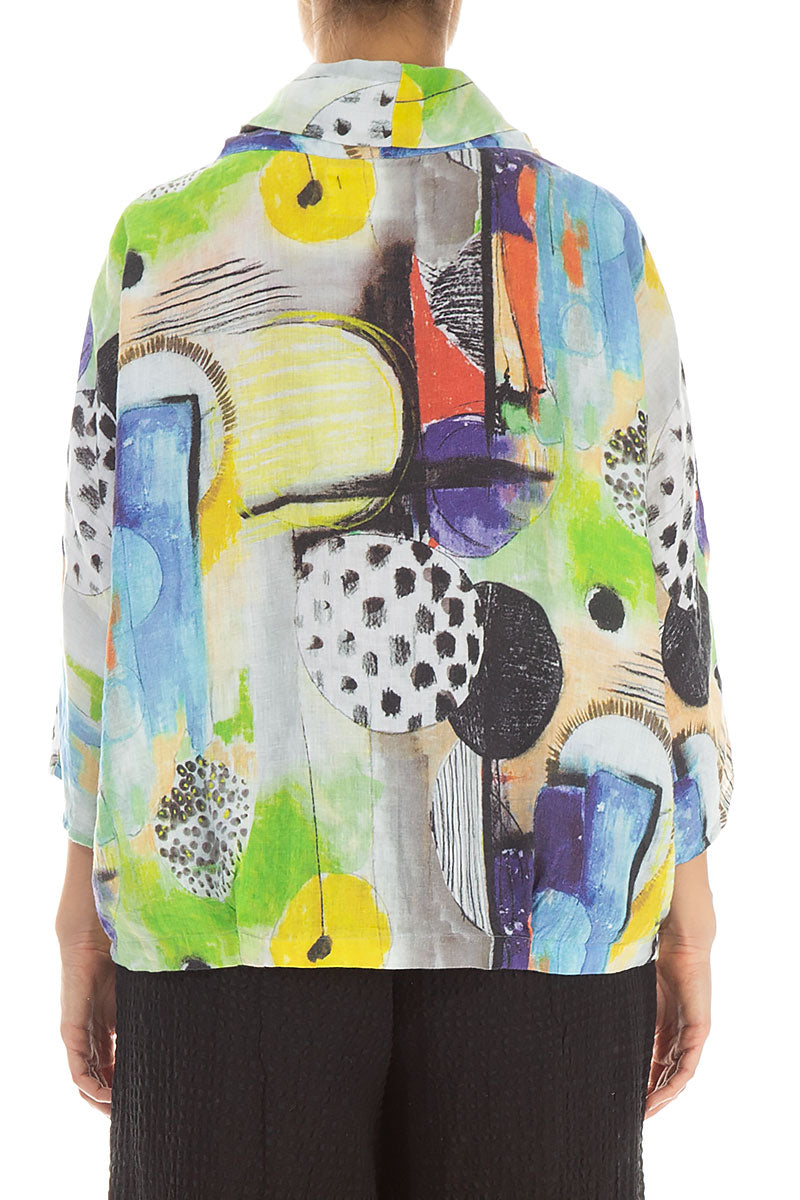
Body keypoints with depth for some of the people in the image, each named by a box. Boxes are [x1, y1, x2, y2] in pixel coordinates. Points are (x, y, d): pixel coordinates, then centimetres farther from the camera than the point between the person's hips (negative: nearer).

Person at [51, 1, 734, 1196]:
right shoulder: (593, 236, 2)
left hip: (237, 910, 0)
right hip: (547, 918, 1)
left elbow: (112, 573, -1)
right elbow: (668, 577, 1)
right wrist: (685, 900, 8)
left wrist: (88, 902, 7)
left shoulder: (165, 238, 0)